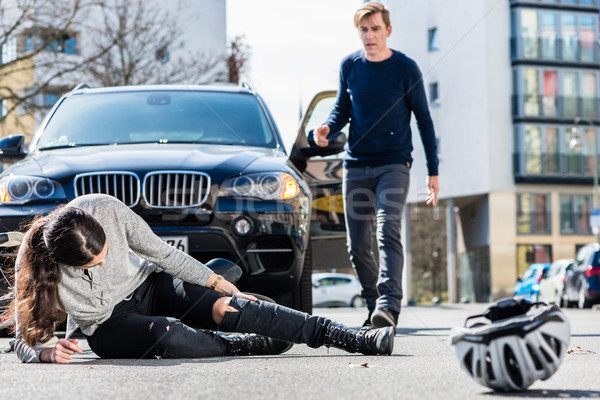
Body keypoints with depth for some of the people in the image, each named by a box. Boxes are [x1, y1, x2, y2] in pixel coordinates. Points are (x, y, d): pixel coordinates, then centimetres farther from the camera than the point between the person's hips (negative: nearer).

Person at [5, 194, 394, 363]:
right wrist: (48, 351, -37)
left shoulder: (106, 209, -23)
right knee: (167, 335, -36)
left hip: (149, 285, 2)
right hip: (108, 327, -1)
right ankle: (248, 346, -8)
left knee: (227, 308, -22)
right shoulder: (35, 269, -25)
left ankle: (356, 338, -23)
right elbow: (24, 342, -14)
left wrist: (214, 280, 0)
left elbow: (159, 250, -8)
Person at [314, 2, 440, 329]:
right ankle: (374, 307, 20)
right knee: (357, 246, 4)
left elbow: (424, 120, 3)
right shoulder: (349, 66, 6)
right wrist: (328, 129, -7)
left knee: (388, 231, -23)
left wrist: (433, 172, 1)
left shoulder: (406, 68, -3)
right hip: (356, 166, 4)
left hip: (393, 165, -4)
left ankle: (389, 305, -31)